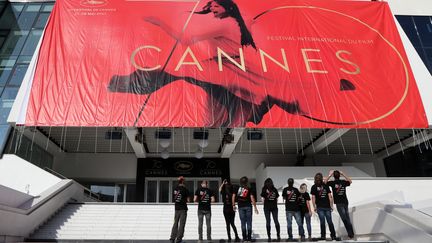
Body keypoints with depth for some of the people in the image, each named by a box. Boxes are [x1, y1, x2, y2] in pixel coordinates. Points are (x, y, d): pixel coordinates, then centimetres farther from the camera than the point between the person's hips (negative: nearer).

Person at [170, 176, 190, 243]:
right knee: (182, 224, 1)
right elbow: (188, 200, -6)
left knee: (175, 223, 12)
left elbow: (173, 199, 11)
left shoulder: (175, 189, 6)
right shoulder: (185, 189, -8)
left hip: (177, 208, 5)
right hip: (183, 208, -4)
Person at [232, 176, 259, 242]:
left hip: (241, 207, 1)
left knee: (243, 223, 7)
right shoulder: (249, 189, -1)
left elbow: (233, 196, -1)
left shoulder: (237, 188, 3)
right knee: (249, 222, 5)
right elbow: (252, 198, -6)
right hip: (248, 206, -1)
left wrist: (233, 205, 8)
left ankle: (244, 238, 7)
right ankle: (249, 238, 4)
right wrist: (255, 207, -2)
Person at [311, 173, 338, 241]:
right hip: (327, 207, 2)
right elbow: (330, 197, 2)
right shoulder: (326, 186, 4)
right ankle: (333, 235, 14)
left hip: (320, 207, -2)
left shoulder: (314, 187, -2)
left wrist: (314, 207, 1)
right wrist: (331, 206, 8)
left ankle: (323, 236, 1)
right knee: (330, 221, 10)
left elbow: (313, 198, -5)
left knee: (322, 221, 1)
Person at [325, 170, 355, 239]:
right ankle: (352, 233, 16)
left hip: (339, 203, -4)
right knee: (348, 219, 13)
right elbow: (350, 181, 25)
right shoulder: (343, 182, 5)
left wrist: (329, 175, 5)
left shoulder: (332, 183, -7)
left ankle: (350, 234, -7)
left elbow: (324, 182, 4)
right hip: (345, 202, 4)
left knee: (344, 219, -4)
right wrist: (343, 174, 23)